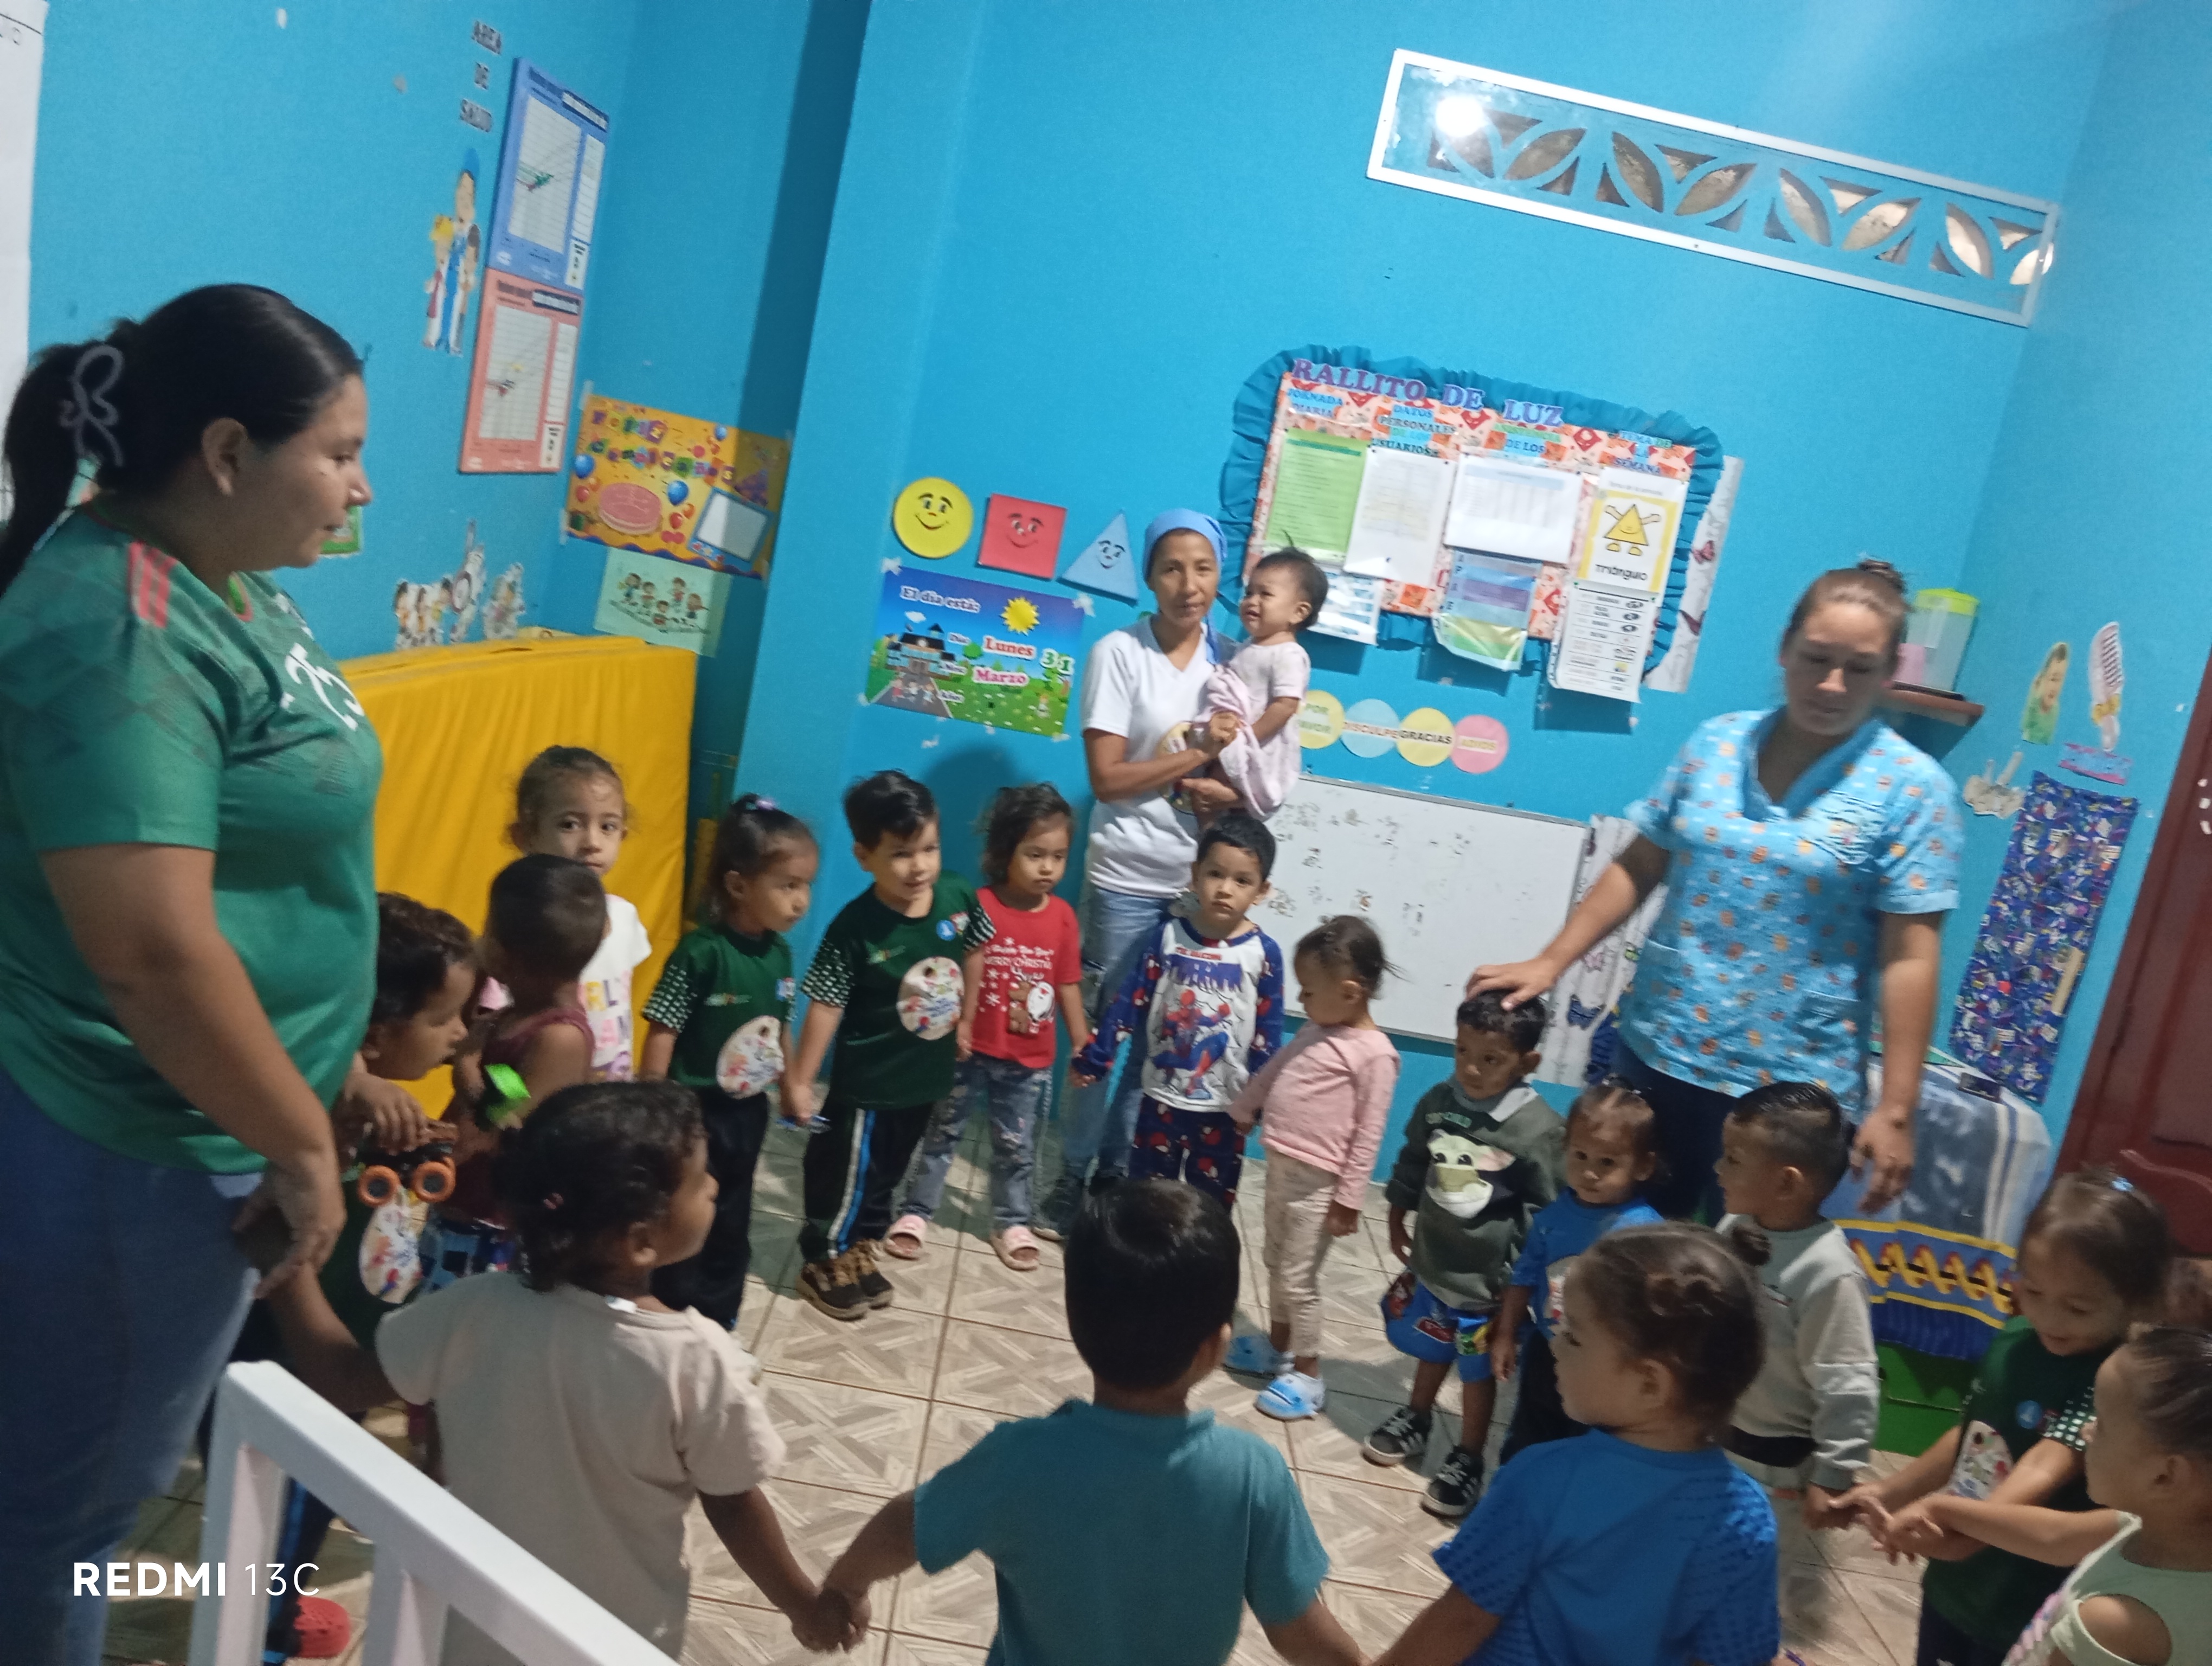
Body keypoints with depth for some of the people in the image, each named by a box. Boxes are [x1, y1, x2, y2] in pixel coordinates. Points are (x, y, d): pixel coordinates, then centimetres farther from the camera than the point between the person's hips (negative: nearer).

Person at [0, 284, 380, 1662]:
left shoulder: (229, 587, 6)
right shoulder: (121, 629, -24)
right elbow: (152, 949, -30)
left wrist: (327, 1064, 18)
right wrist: (301, 1141, -19)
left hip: (199, 1128, 9)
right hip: (128, 1156, -9)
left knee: (124, 1469, 26)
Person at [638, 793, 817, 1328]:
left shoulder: (779, 952, -3)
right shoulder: (701, 953, -22)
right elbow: (662, 1033, -18)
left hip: (748, 1110, 6)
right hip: (692, 1111, -6)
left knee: (731, 1223, 20)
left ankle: (719, 1322, 36)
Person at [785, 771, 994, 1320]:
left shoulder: (958, 897, -13)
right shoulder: (855, 928, -25)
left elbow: (975, 953, 7)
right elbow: (826, 1005, -21)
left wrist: (964, 1020, 15)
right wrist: (800, 1081, -18)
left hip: (929, 1072, 6)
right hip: (868, 1080, -5)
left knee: (889, 1170, 23)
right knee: (847, 1170, 11)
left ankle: (860, 1247, 43)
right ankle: (824, 1259, 31)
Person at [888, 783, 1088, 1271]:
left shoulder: (1063, 917, -4)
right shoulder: (979, 907, -15)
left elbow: (1069, 987, 2)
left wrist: (1083, 1046, 3)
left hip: (1031, 1060, 3)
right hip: (972, 1050, -2)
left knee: (1017, 1147, 16)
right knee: (943, 1132, 13)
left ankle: (1012, 1222, 32)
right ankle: (917, 1210, 27)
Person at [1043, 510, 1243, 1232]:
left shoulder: (1233, 661, 6)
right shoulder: (1120, 652, -6)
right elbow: (1107, 777, -11)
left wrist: (1231, 794, -10)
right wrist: (1199, 755, -13)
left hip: (1198, 881, 4)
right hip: (1126, 877, -4)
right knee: (1101, 1028, 4)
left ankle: (1118, 1169, 23)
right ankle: (1073, 1174, 18)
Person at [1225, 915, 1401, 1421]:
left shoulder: (1374, 1053, -19)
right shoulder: (1315, 1030, 6)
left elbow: (1369, 1134, -18)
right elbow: (1272, 1071, 22)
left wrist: (1349, 1199, -16)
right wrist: (1241, 1111, 31)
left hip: (1316, 1182, -8)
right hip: (1280, 1167, 8)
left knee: (1298, 1279, 1)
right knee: (1277, 1265, 20)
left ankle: (1307, 1376, 15)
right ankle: (1278, 1347, 36)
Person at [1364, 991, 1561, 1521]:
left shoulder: (1539, 1129, -24)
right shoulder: (1438, 1102, -9)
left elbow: (1547, 1211, -16)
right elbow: (1412, 1164, 7)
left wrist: (1521, 1273, -14)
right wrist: (1398, 1219, 16)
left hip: (1489, 1276, -4)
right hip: (1432, 1259, 5)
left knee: (1478, 1373, 13)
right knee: (1430, 1352, 26)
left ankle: (1467, 1461, 34)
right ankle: (1415, 1423, 50)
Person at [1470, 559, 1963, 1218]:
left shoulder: (1913, 788, -7)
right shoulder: (1717, 742, 3)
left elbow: (1909, 957, -10)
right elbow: (1638, 866, 8)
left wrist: (1895, 1109, -13)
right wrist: (1550, 962, 2)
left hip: (1787, 1086, -3)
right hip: (1656, 1050, 4)